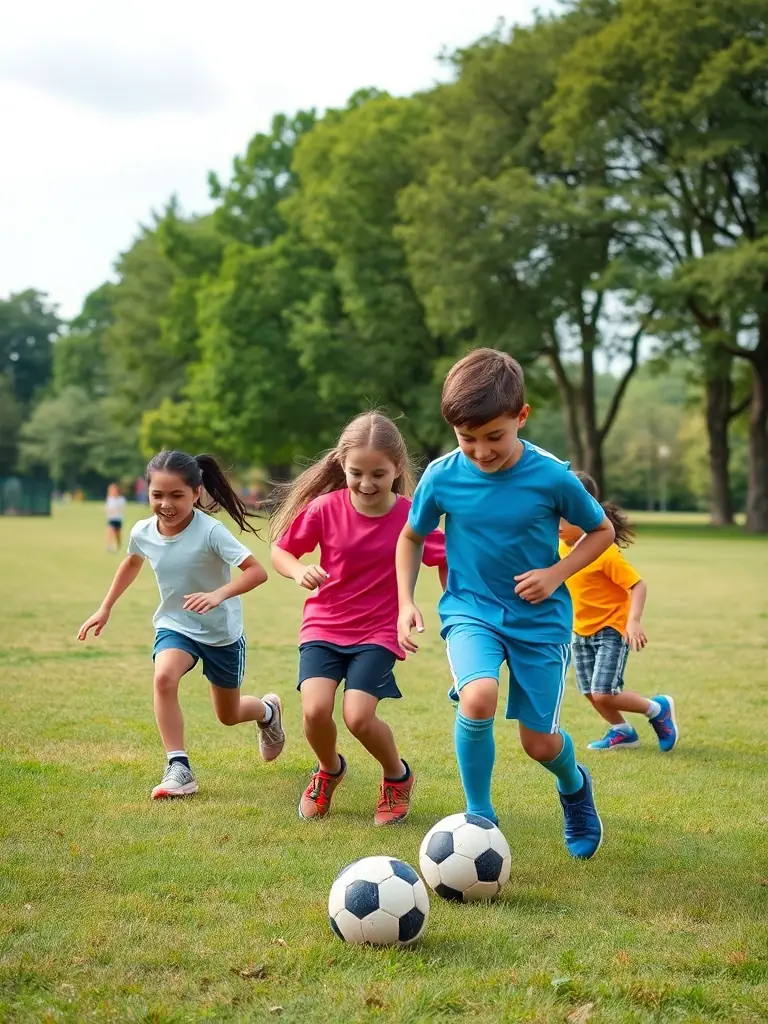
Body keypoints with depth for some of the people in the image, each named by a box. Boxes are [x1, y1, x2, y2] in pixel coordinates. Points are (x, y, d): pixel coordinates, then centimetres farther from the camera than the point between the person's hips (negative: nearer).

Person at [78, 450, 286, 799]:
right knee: (164, 677, -30)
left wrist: (218, 595, -47)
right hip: (174, 626, 3)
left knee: (229, 715, 15)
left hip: (222, 632, -3)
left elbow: (256, 571, -33)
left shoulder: (210, 531, -29)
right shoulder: (142, 532, -13)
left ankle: (268, 710, 51)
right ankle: (178, 768, -22)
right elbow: (132, 562, 12)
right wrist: (105, 609, 14)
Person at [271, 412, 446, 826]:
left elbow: (451, 561, -1)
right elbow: (279, 550, 1)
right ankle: (329, 769, 18)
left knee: (359, 716, -19)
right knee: (315, 710, -18)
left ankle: (398, 776, 14)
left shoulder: (410, 517, -11)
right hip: (323, 625, 1)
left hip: (378, 632, -1)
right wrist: (299, 571, -19)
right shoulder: (325, 508, -9)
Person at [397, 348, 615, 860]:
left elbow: (602, 531, 1)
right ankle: (479, 816, -8)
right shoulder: (442, 477, -12)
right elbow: (412, 537, 8)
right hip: (471, 611, 0)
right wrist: (406, 602, -3)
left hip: (541, 618, 0)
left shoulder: (552, 477, -16)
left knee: (540, 742, 4)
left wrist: (556, 574, -13)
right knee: (479, 698, -30)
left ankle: (575, 785, 43)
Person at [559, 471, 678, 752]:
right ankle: (622, 732, 34)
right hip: (581, 631, 7)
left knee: (603, 694, -13)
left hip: (612, 629, -7)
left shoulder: (604, 551, -23)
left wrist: (634, 621, -32)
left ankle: (659, 708, 11)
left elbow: (638, 585, -22)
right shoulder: (560, 547, -1)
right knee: (590, 693, 10)